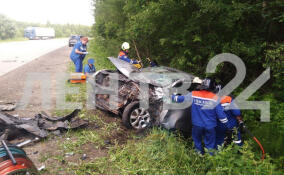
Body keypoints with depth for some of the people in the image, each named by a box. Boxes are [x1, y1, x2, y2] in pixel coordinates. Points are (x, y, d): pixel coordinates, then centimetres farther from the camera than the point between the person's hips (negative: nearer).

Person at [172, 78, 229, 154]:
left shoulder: (193, 95, -10)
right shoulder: (214, 98, -13)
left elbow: (180, 98, 1)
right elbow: (220, 113, -10)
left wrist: (173, 96, 21)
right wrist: (225, 122, 6)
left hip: (197, 125, 2)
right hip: (209, 126, -1)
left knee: (197, 141, 24)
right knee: (209, 144, 14)